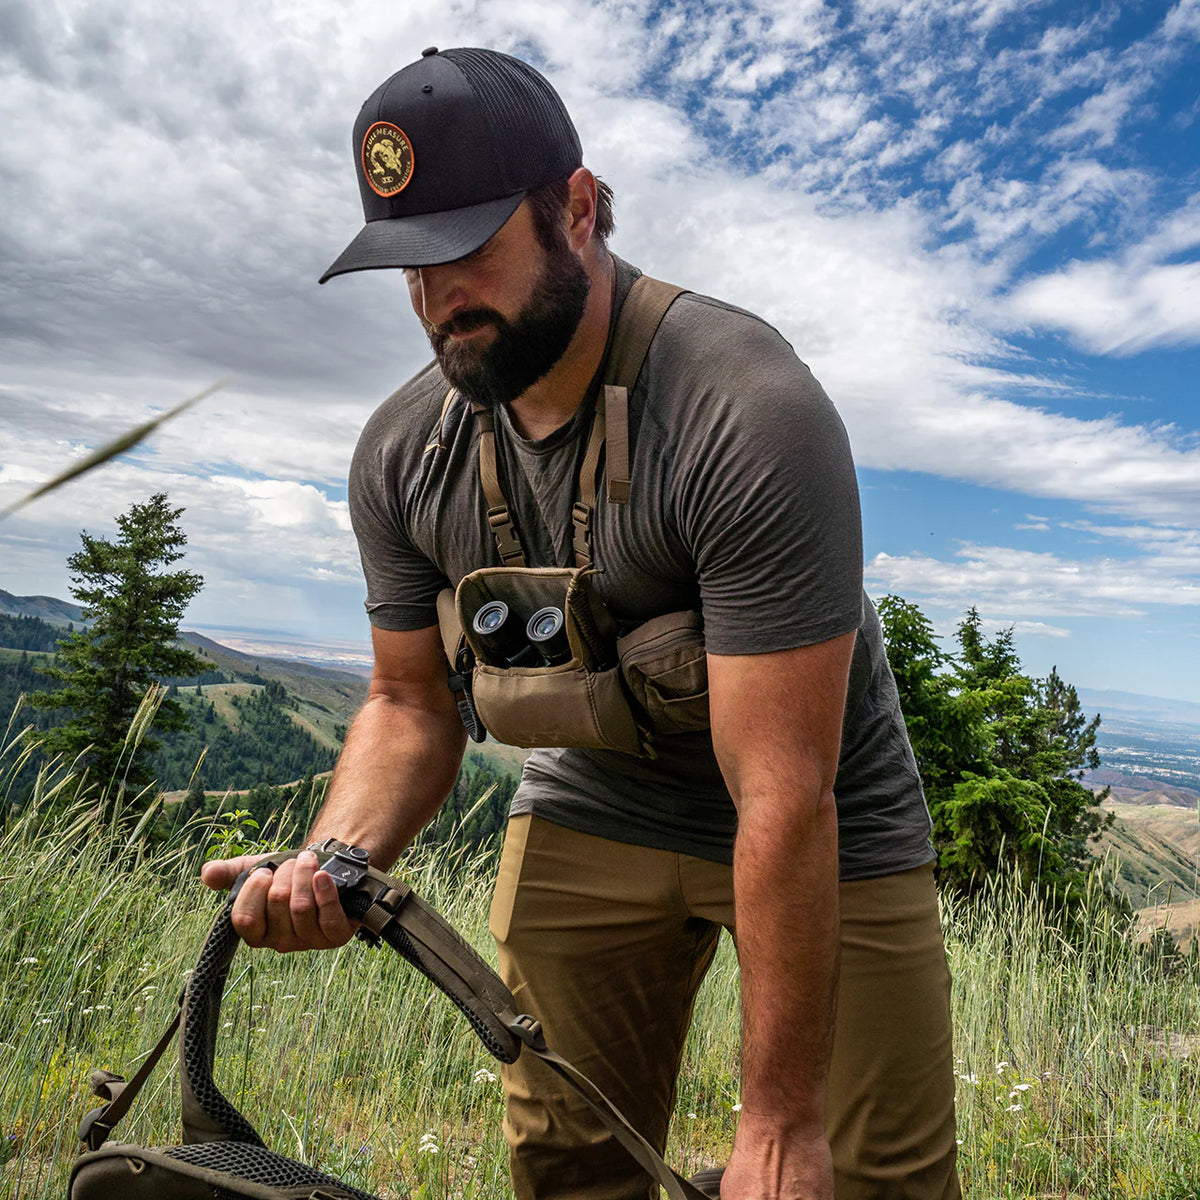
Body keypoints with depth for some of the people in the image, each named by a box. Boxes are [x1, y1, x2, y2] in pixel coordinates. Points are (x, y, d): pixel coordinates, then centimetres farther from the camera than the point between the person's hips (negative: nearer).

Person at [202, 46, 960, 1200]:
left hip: (825, 830, -3)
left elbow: (784, 803, -30)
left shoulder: (750, 414, -29)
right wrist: (334, 858, -19)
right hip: (589, 810, 4)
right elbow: (411, 703, 1)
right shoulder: (401, 453, -10)